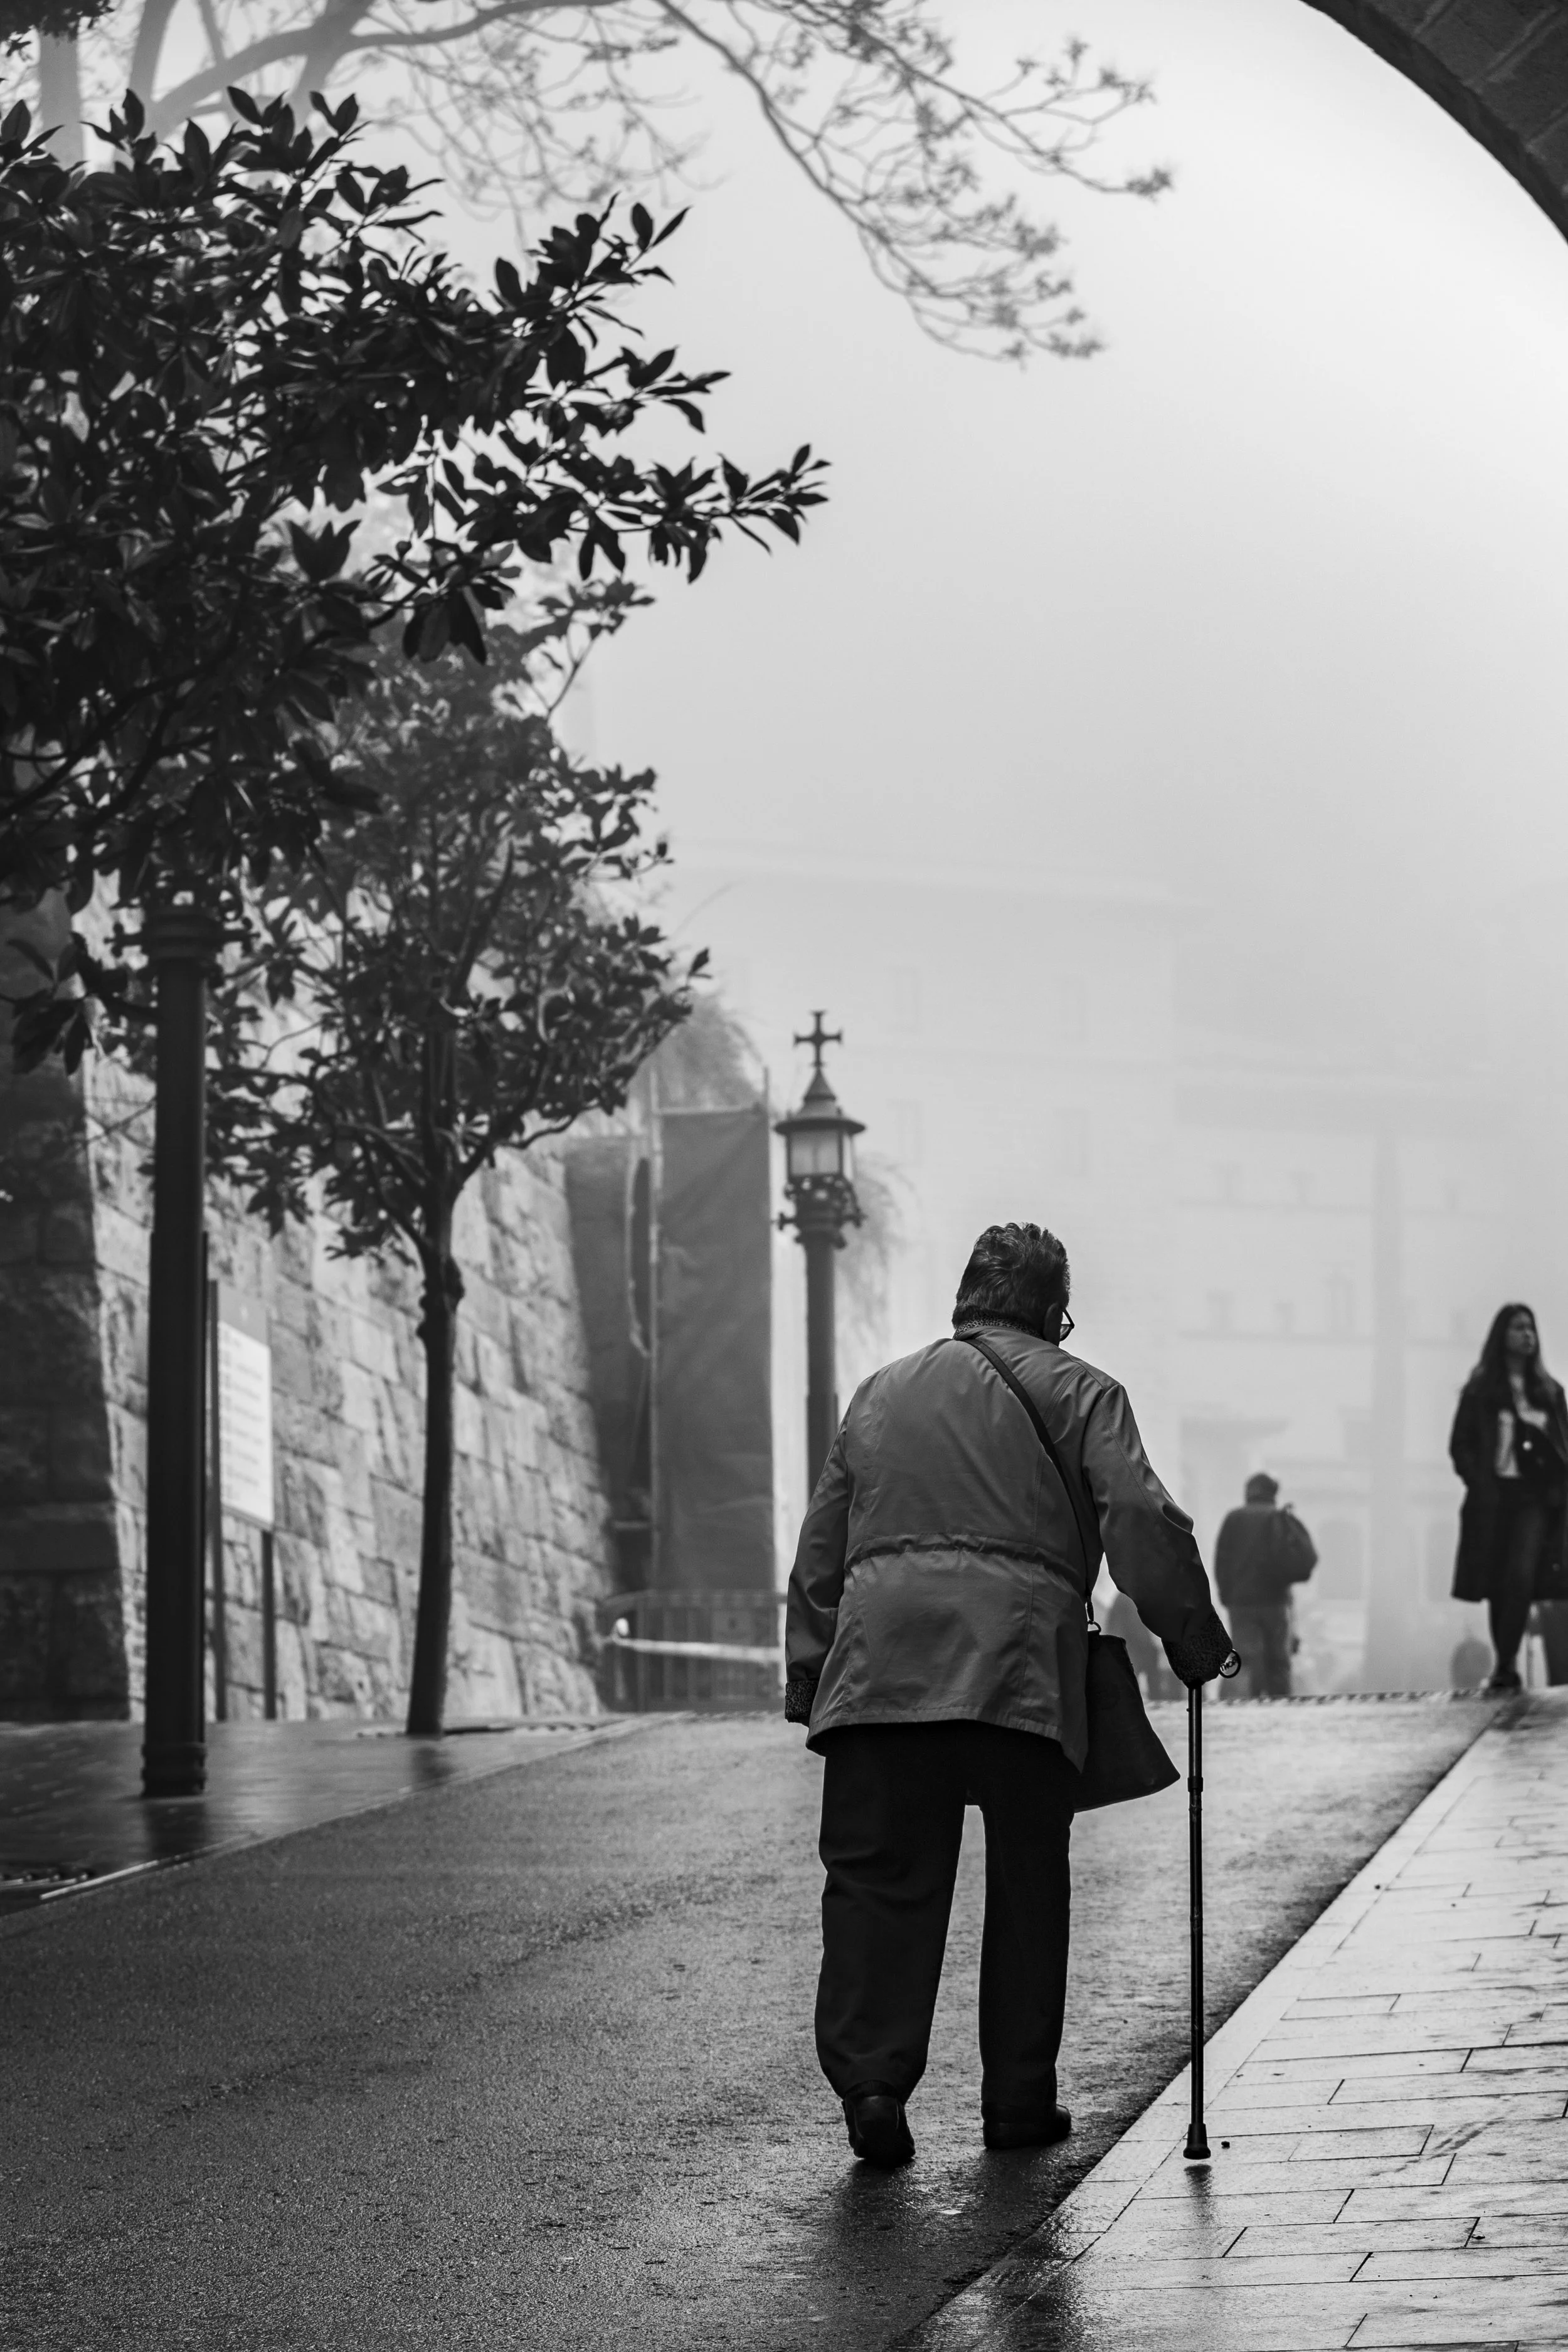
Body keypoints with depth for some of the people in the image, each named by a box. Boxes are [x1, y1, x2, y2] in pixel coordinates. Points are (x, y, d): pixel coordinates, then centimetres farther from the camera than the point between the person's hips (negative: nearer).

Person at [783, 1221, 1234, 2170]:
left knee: (878, 1881, 3)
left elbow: (820, 1550, 24)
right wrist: (1197, 1639, 5)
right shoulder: (1078, 1392, 11)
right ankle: (1019, 2100, 13)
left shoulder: (880, 1392, 24)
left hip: (880, 1660, 3)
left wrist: (807, 1679, 26)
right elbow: (1142, 1519, -3)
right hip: (1020, 1661, -3)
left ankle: (871, 2081, -10)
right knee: (1027, 1886, 9)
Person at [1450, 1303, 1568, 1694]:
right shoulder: (1481, 1390, 5)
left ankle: (1506, 1664, -19)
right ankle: (1505, 1665, 15)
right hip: (1493, 1498, 0)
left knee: (1520, 1577, -19)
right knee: (1497, 1585, 4)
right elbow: (1460, 1446, 2)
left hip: (1534, 1498, 0)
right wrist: (1481, 1485, -10)